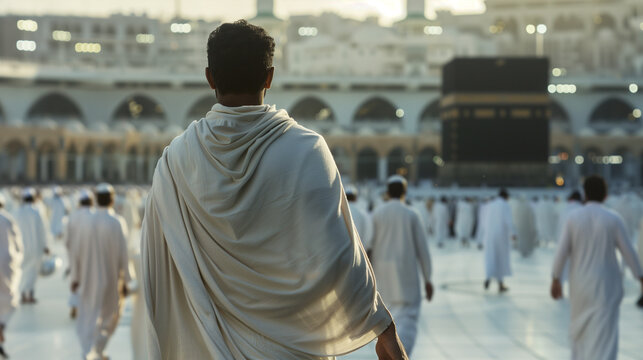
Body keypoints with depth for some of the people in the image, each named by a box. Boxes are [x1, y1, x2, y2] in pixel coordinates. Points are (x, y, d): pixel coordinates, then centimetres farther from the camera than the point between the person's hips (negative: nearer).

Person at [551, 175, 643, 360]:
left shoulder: (573, 218, -5)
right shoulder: (613, 219, -8)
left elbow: (562, 251, -5)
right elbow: (628, 251, -5)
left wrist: (556, 279, 5)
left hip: (580, 284, 2)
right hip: (606, 285, -2)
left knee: (581, 327, 20)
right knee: (604, 331, -3)